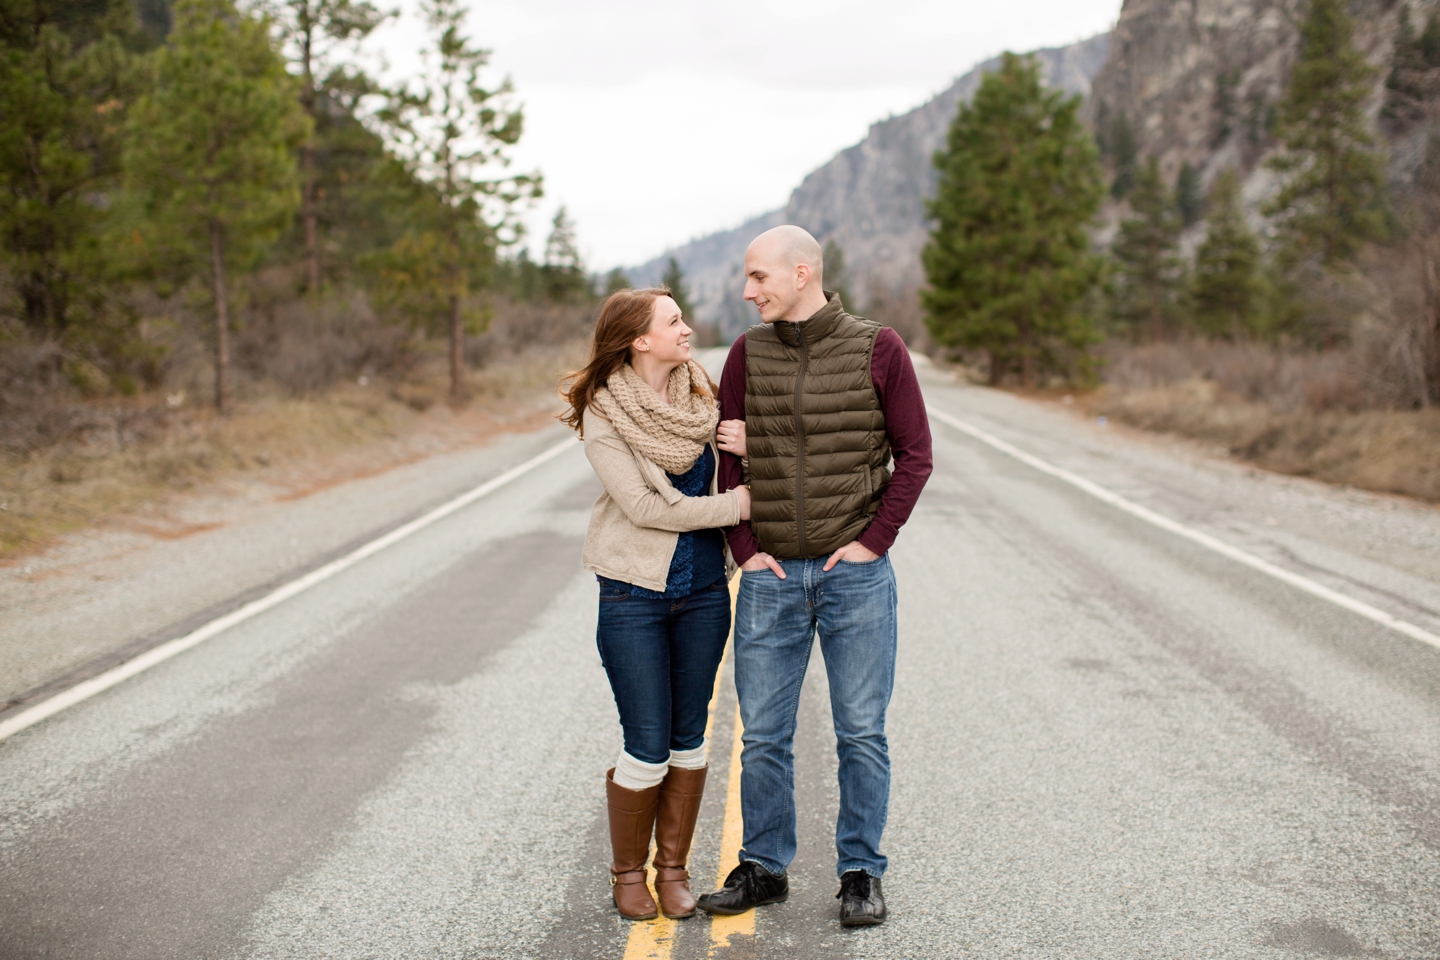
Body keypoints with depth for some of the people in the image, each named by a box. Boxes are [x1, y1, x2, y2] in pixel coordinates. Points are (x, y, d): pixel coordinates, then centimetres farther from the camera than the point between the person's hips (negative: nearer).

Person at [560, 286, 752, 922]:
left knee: (688, 740, 10)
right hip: (635, 593, -4)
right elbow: (642, 506, -16)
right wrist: (733, 505, -14)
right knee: (647, 748, 0)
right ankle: (627, 873, 21)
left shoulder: (700, 393, 4)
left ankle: (673, 868, 26)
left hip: (703, 590, 4)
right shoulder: (604, 414, -9)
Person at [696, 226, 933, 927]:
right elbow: (726, 460, 7)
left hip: (856, 574, -2)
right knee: (763, 735, 8)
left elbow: (914, 454, 0)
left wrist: (873, 540, -8)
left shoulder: (878, 348, -2)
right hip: (770, 579, 2)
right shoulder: (748, 354, 5)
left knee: (861, 734, 5)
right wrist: (745, 549, -3)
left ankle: (861, 872, 20)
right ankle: (763, 868, 24)